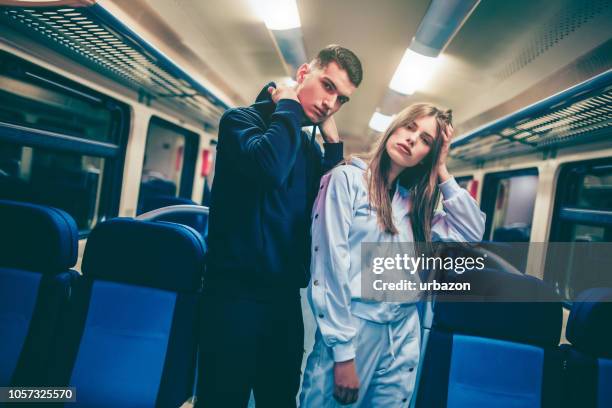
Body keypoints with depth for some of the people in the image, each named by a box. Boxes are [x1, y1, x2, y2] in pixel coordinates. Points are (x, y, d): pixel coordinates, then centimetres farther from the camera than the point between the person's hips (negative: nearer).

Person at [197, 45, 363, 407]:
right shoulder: (243, 118, -4)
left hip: (286, 296, 6)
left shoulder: (311, 147, 14)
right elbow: (268, 167, -28)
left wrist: (333, 142, 1)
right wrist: (288, 108, -11)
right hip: (236, 291, -6)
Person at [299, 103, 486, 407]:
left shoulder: (412, 200, 12)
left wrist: (442, 172, 4)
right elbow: (329, 268, -13)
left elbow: (472, 232, 7)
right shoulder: (347, 178, -7)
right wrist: (343, 353, -15)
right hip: (350, 331, -5)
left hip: (403, 337, 6)